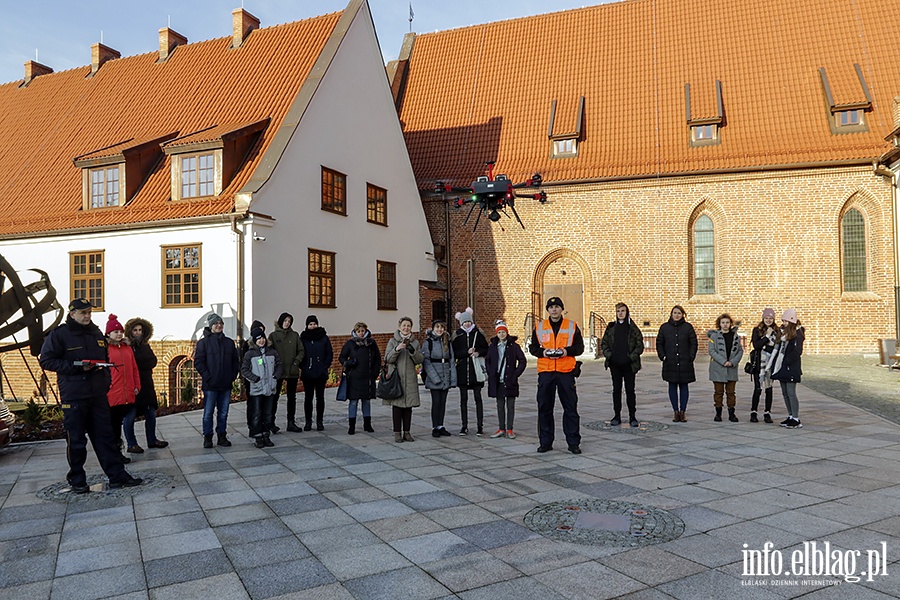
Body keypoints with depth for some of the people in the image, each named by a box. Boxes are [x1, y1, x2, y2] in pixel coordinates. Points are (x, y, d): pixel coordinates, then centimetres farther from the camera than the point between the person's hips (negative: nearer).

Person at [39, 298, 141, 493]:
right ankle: (77, 480, 17)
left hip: (98, 396, 5)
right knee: (76, 441, 3)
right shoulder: (59, 334, -3)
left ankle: (117, 476, 7)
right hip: (73, 396, -5)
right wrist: (77, 366, -17)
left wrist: (106, 381, 12)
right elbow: (46, 361, -7)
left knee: (105, 436, 6)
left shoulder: (96, 333, 14)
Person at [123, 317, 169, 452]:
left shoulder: (145, 346, 14)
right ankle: (131, 444, 11)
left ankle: (152, 440, 23)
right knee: (130, 416, 1)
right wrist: (144, 364, -13)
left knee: (151, 413, 11)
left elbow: (153, 361, 4)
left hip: (146, 385, 6)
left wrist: (138, 364, -7)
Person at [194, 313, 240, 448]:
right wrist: (207, 376, -13)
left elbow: (235, 361, 16)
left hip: (226, 385, 4)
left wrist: (233, 376, 4)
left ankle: (222, 436, 20)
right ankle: (207, 437, 13)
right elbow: (198, 362, -6)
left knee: (223, 413, 10)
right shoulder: (203, 342, -2)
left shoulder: (229, 342, 11)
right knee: (208, 413, 2)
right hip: (210, 385, -4)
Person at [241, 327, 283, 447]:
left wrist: (275, 376, -5)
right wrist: (256, 379, -13)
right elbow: (244, 370, -3)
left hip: (270, 388, 3)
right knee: (257, 415, -1)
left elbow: (279, 366, 11)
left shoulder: (272, 352, 6)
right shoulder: (250, 354, -2)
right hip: (256, 389, -3)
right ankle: (258, 438, 7)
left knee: (268, 414, 9)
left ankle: (266, 436, 19)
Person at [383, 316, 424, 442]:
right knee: (397, 405, -3)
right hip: (396, 377, -2)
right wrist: (396, 349, -18)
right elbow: (388, 359, -3)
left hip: (410, 378, 2)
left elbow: (420, 360, 4)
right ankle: (397, 433, 5)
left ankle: (406, 432, 13)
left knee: (409, 406, 4)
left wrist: (412, 351, -13)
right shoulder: (393, 341, 4)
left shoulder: (415, 342, 11)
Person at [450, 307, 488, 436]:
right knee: (463, 399, 6)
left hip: (476, 369, -1)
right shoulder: (457, 335, 4)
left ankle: (480, 426, 4)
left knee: (478, 398, 0)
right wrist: (467, 352, -14)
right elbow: (454, 353, 0)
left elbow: (486, 349, 8)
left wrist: (478, 353, -12)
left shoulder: (478, 333, 4)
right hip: (462, 370, 1)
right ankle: (464, 426, 14)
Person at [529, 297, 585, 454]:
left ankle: (573, 443, 12)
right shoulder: (539, 327, 9)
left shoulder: (572, 326, 6)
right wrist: (542, 352, -9)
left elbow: (580, 347, 6)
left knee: (570, 408, 2)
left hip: (566, 371, -1)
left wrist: (567, 351, -12)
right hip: (545, 371, 1)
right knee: (544, 408, 5)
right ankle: (545, 442, 16)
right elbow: (532, 347, 11)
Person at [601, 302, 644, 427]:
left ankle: (632, 417, 9)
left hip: (629, 365, -2)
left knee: (630, 390, 2)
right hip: (615, 364, 3)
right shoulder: (611, 327, 8)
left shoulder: (633, 328, 0)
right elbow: (604, 343, 11)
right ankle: (617, 416, 16)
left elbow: (640, 345, -1)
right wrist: (609, 355, -3)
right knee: (616, 389, 8)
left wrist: (631, 357, -11)